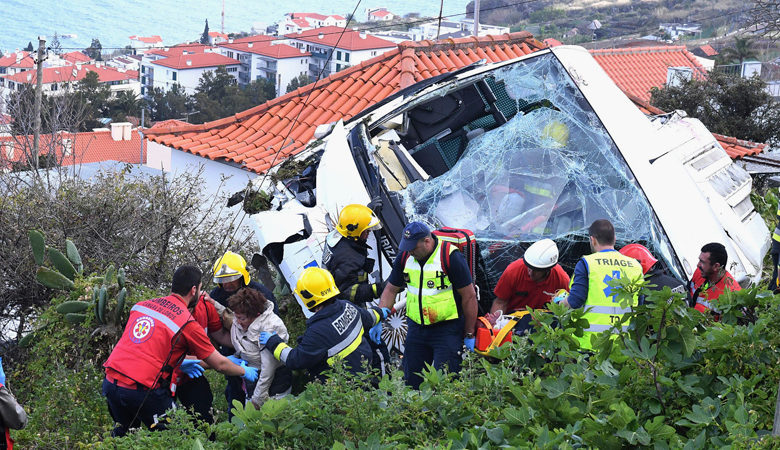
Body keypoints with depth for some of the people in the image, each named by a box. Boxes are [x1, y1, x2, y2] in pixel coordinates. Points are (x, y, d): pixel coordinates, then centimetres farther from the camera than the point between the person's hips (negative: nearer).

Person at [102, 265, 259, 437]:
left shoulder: (141, 305, 12)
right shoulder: (188, 323, -4)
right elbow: (220, 364, 5)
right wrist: (245, 372, 24)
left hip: (110, 382, 6)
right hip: (143, 390, -6)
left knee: (122, 431, 28)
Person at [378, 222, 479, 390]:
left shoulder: (451, 257, -15)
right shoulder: (405, 256, 1)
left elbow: (469, 296, -11)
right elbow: (391, 290, 12)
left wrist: (469, 335, -8)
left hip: (447, 328, -5)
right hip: (416, 327, 6)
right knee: (411, 381, 9)